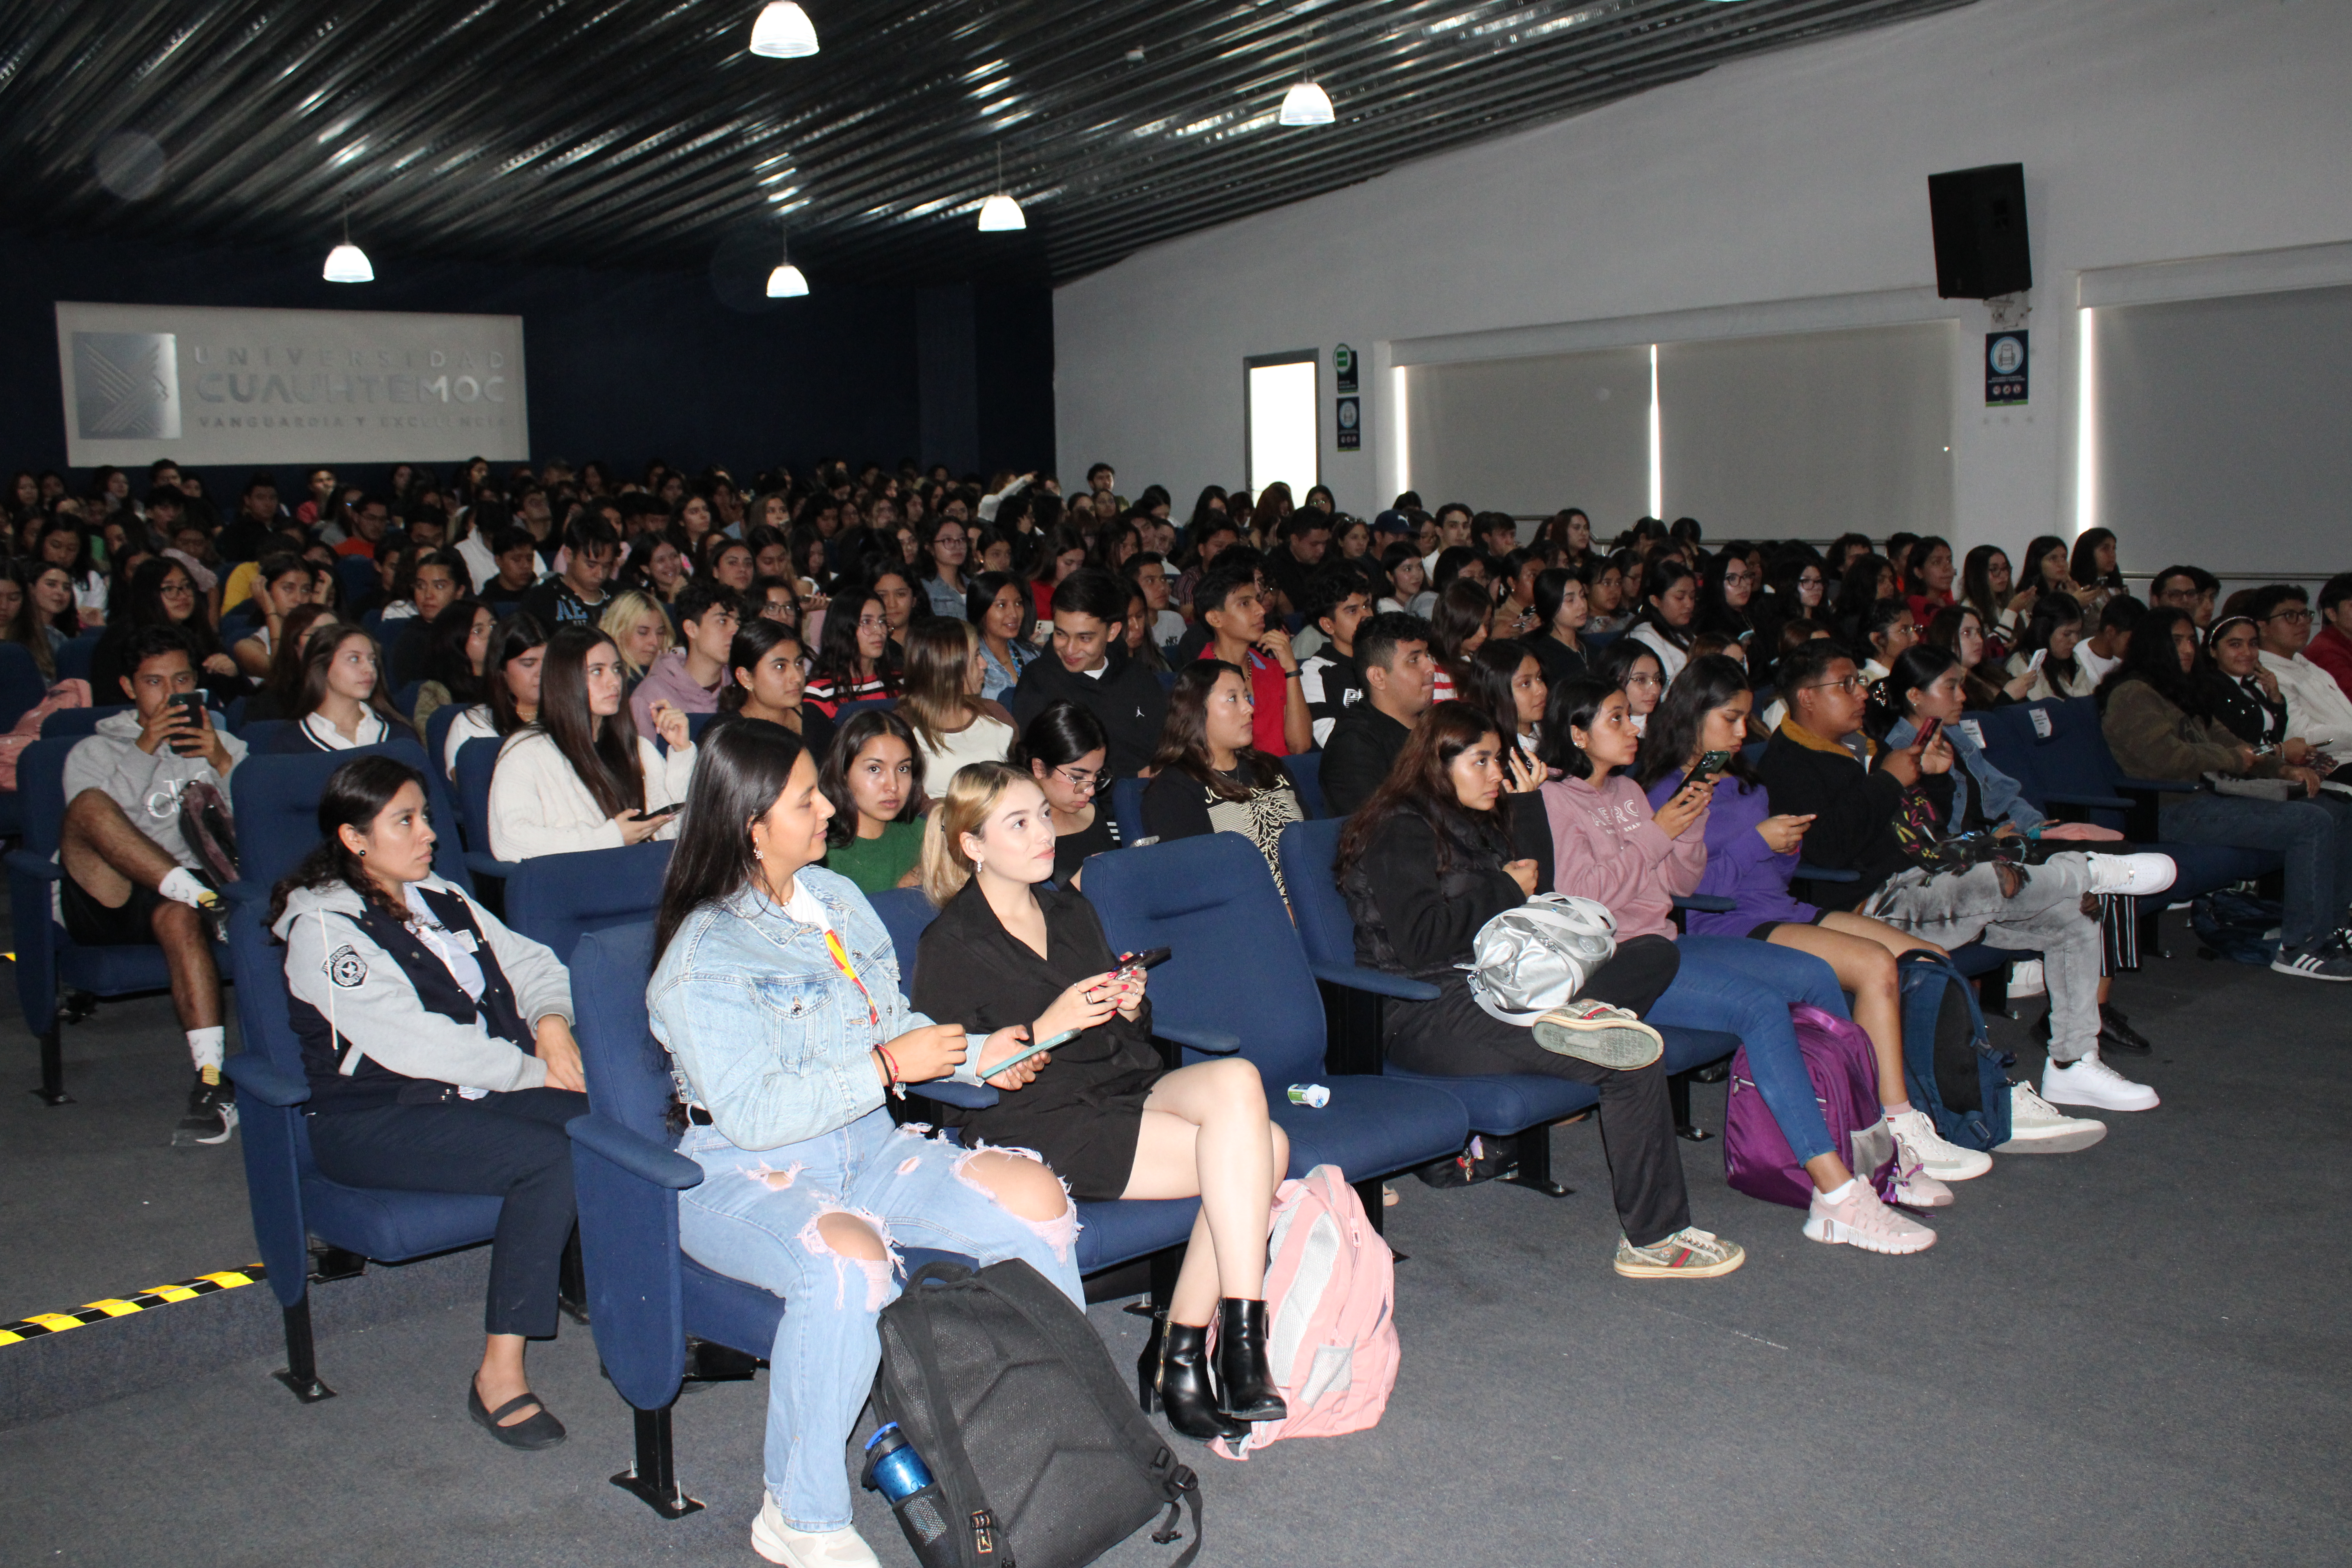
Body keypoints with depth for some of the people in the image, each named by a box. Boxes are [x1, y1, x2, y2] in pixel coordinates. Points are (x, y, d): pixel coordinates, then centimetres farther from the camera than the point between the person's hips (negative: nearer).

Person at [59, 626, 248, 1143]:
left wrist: (223, 765, -2)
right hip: (104, 900, 0)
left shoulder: (223, 745, 26)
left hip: (174, 895, 0)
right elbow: (90, 821, -1)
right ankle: (201, 894, -36)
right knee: (88, 806, -30)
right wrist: (144, 751, -5)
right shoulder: (93, 751, 21)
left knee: (177, 917, -38)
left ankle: (213, 1080, -46)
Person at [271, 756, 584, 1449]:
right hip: (373, 1123, -7)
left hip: (475, 1093, 7)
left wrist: (551, 1020, -4)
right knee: (548, 1155, -31)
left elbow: (527, 962, 19)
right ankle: (499, 1377, -24)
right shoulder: (323, 929, -7)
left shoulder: (439, 898, 18)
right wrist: (529, 1068, -15)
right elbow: (411, 1043, -17)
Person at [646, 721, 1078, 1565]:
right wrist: (887, 1067, -22)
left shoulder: (835, 896, 11)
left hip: (866, 1148, 7)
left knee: (1035, 1196, -13)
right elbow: (753, 1113, -21)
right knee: (848, 1260, -38)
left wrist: (976, 1053, 3)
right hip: (746, 1173, -7)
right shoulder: (703, 958, -14)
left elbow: (890, 1024, 20)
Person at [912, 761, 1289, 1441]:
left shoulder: (1070, 910, 19)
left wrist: (1132, 1008, 2)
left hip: (1125, 1090, 7)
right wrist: (1046, 1029, -18)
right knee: (1252, 1154, -24)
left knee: (1236, 1080, -26)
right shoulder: (949, 945, -2)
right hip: (1038, 1124, -7)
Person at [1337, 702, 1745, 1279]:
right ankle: (1653, 1239, -17)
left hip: (1492, 989, 10)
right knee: (1636, 1060, -24)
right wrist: (1504, 893, -6)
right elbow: (1419, 939, -17)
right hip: (1426, 1018, -10)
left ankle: (1574, 1014, -31)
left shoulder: (1479, 825, 24)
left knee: (1656, 953, -2)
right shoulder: (1402, 831, -5)